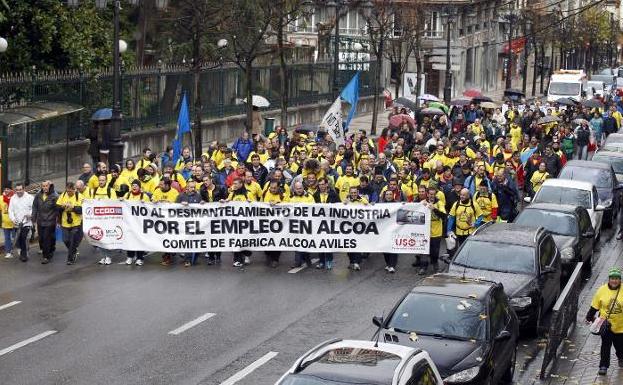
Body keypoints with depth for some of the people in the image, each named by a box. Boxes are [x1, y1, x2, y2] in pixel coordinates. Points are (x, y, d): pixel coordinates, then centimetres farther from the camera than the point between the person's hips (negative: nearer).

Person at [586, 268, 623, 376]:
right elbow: (594, 306, 2)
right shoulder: (602, 290, -7)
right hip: (606, 324, 0)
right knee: (605, 346, -1)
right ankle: (603, 366, 8)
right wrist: (589, 317, 3)